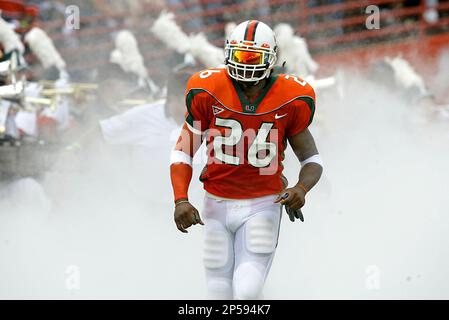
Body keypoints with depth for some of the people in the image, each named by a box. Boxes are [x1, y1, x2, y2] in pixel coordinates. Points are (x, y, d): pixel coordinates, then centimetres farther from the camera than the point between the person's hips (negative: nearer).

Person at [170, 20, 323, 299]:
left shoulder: (290, 100, -8)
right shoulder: (208, 93, -8)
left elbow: (312, 159, 4)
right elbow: (183, 153, 0)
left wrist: (301, 189, -18)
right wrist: (181, 200, -15)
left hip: (262, 207, -1)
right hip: (217, 205, 2)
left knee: (247, 294, -18)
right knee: (221, 297, 6)